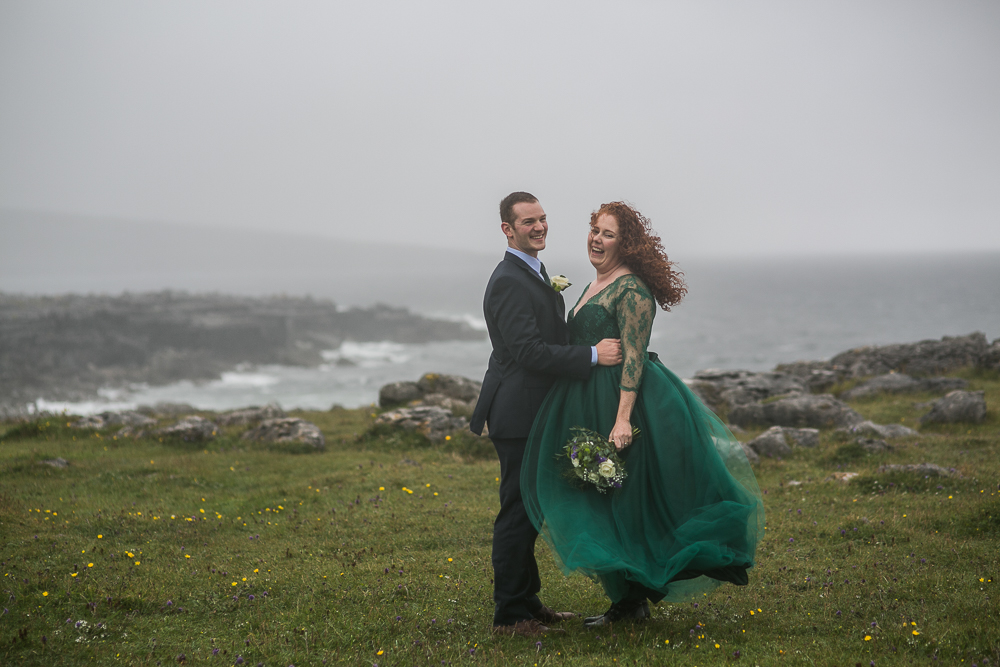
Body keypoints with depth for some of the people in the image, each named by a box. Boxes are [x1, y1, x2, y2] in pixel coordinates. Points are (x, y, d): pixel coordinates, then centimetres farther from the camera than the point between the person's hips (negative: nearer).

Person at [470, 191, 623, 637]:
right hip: (519, 414, -10)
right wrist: (592, 355, -24)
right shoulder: (509, 282, -18)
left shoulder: (535, 273, 16)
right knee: (518, 512, -5)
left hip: (534, 414, 10)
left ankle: (528, 602, 26)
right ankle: (509, 615, 2)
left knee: (529, 512, 16)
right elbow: (529, 351, -24)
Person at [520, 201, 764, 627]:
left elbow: (633, 357, -20)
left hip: (626, 399, -10)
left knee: (628, 500, -4)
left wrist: (623, 418, -26)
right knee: (602, 501, 11)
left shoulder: (630, 289, -14)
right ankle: (628, 600, 17)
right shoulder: (596, 286, 16)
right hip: (591, 403, 10)